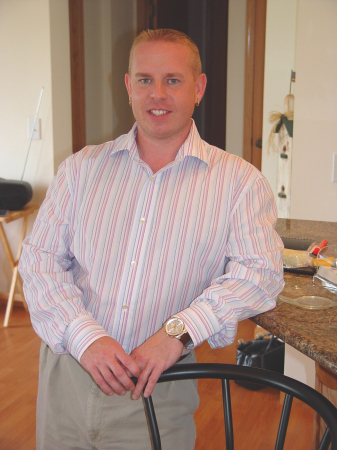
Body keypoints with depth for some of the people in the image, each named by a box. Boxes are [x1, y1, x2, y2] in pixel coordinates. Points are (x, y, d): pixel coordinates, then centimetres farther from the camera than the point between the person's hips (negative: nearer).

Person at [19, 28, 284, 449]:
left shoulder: (239, 181, -3)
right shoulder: (82, 167, 3)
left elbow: (260, 271, -12)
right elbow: (39, 259, -2)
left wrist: (180, 330, -25)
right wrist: (85, 336, -17)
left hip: (159, 387, -2)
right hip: (69, 373, 2)